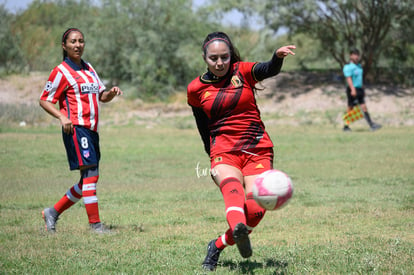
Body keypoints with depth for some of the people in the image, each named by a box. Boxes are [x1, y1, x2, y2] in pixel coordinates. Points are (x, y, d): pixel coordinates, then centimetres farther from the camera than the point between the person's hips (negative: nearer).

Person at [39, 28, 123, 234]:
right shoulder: (61, 72, -4)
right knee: (90, 173, -15)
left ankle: (53, 212, 19)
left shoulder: (89, 69, 19)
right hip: (76, 128, -8)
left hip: (91, 130, 8)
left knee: (90, 179, 8)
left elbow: (101, 96, 24)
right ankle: (95, 223, -13)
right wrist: (62, 117, -17)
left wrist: (111, 93, 1)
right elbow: (44, 100, -2)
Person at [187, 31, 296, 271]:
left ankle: (218, 246, 6)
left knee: (256, 210, -18)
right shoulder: (196, 89, 7)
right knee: (232, 186, -35)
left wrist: (278, 56, -40)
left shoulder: (243, 72, 3)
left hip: (258, 150, 1)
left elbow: (269, 70, -18)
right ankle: (238, 230, -66)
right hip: (223, 150, -1)